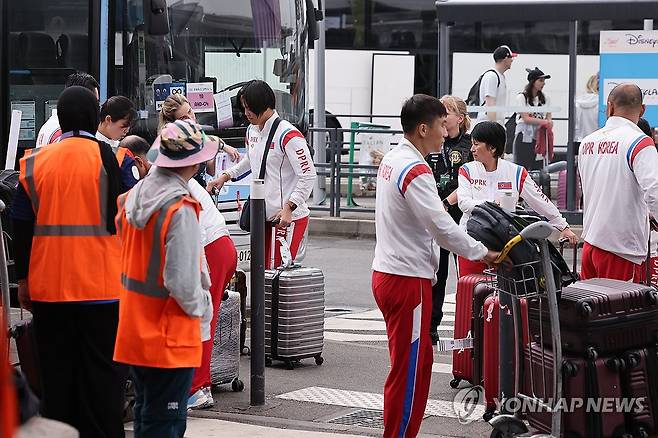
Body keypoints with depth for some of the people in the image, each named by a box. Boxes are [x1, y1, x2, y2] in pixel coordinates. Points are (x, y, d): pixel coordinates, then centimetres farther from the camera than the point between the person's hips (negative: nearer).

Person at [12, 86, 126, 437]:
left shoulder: (35, 161, 2)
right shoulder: (107, 157, -7)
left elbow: (22, 225, 5)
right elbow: (120, 218, -8)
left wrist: (23, 278, 12)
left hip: (48, 286, 3)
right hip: (100, 284, -3)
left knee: (56, 371, 10)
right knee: (102, 370, 3)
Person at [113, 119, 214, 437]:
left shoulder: (131, 198, 2)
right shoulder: (181, 210, -21)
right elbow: (183, 282, -23)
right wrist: (202, 309, -5)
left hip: (133, 330, 7)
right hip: (170, 338, -7)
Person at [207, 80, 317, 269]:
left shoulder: (288, 135, -16)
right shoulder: (252, 131, 11)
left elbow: (308, 176, -18)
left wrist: (289, 207, -24)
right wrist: (225, 176, 20)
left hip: (289, 218, -9)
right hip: (264, 216, 9)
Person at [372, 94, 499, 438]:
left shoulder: (392, 160, 11)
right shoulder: (415, 171, -19)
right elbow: (441, 226, -20)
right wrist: (482, 253, -11)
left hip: (389, 272, 10)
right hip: (407, 280, -10)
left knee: (419, 360, 17)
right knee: (409, 369, -3)